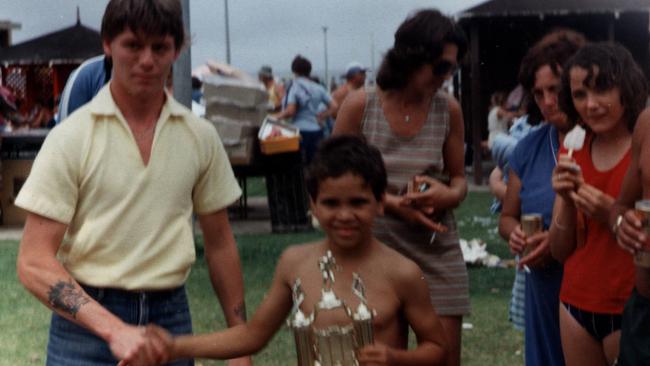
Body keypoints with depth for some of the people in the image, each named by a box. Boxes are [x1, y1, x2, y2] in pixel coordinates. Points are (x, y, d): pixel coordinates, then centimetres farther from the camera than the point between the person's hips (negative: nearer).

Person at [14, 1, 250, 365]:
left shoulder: (201, 136, 3)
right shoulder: (70, 138, -7)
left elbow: (220, 244, 11)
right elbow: (34, 262, -11)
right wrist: (114, 329, -23)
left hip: (171, 316, 3)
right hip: (87, 321, -2)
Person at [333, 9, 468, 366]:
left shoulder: (448, 109, 0)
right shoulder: (360, 105, -8)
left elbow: (459, 178, 10)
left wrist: (450, 195, -14)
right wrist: (391, 203, -16)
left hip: (438, 248, 2)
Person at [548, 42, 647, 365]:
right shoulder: (572, 153, 5)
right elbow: (560, 251, 6)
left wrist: (614, 216, -22)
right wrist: (567, 202, -10)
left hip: (632, 311, -5)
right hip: (577, 306, 5)